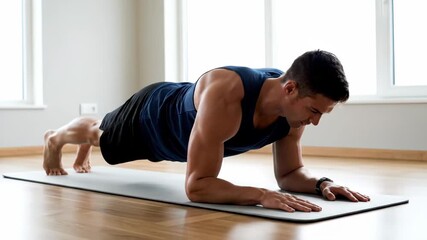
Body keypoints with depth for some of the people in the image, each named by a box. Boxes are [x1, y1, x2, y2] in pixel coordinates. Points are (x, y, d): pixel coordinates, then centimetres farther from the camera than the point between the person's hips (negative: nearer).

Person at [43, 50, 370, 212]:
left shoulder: (294, 106, -30)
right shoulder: (225, 96, -51)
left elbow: (289, 173, -16)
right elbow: (197, 185, -51)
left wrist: (321, 183, -36)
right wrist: (261, 195, -61)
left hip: (178, 123, 6)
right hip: (151, 115, -6)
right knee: (100, 134, 30)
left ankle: (82, 155, 74)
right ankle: (54, 139, 65)